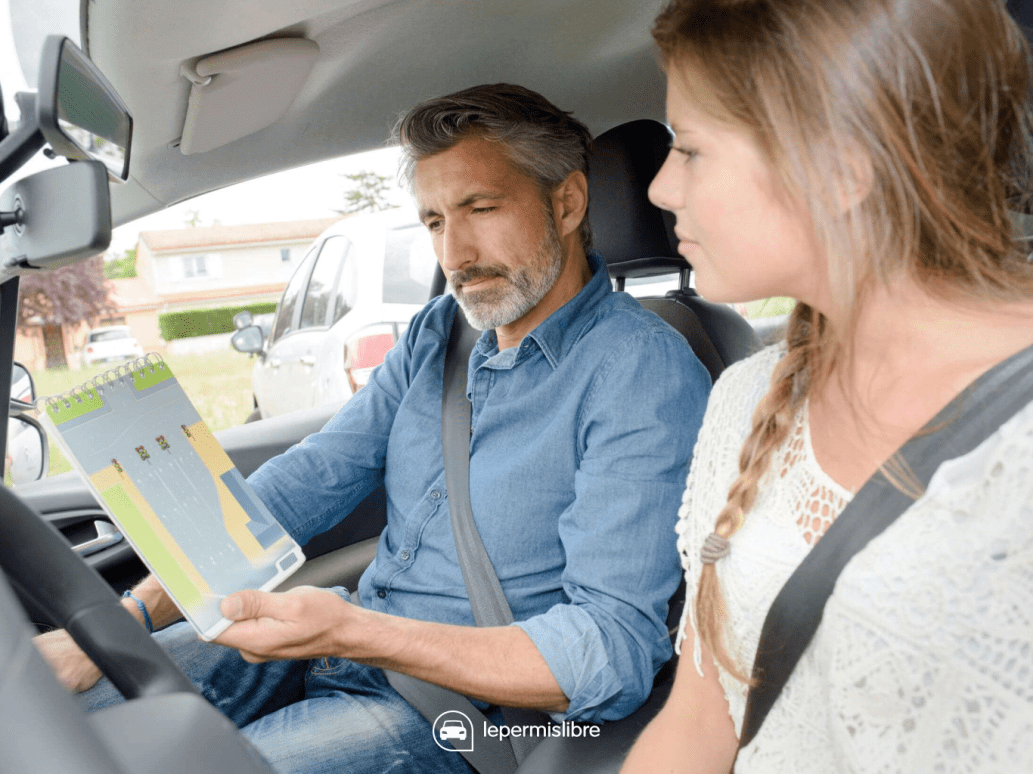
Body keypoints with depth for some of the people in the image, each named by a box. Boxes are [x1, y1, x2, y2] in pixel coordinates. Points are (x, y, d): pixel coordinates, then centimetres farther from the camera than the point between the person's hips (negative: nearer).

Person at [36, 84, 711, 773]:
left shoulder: (644, 372, -18)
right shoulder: (438, 333, 7)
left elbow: (613, 654, -24)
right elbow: (310, 479, 3)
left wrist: (352, 633, -33)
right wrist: (127, 617, -8)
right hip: (357, 636, 7)